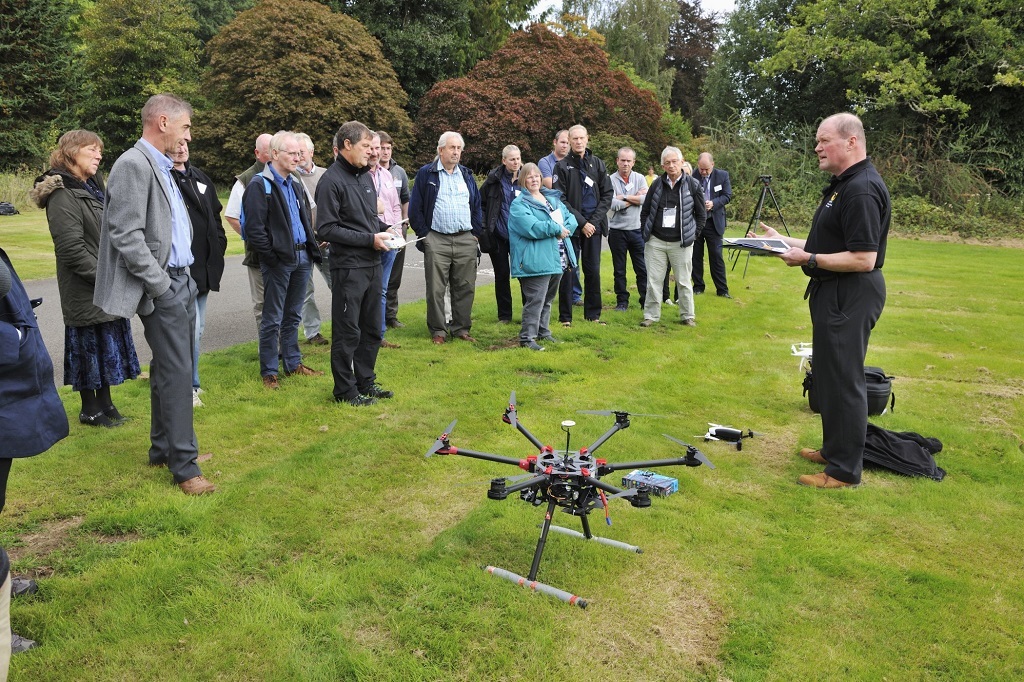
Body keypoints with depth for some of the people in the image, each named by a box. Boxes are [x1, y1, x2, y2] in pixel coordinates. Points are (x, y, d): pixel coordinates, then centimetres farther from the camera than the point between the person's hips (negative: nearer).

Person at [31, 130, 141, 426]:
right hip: (85, 291, -9)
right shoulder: (63, 195, -14)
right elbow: (71, 248, -20)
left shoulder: (92, 187, 15)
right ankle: (90, 410, 15)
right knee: (89, 346, 2)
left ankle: (105, 402, 26)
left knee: (107, 345, 14)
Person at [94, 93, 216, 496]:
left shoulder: (161, 166, 15)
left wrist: (182, 279, 11)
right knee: (177, 372, -6)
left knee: (168, 370, 15)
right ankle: (184, 464, 2)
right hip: (163, 288, -9)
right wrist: (161, 284, -16)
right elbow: (126, 235, -19)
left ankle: (163, 449, 28)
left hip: (180, 282, 9)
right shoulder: (133, 165, -14)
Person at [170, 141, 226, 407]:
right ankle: (189, 387, 5)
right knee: (191, 328, -9)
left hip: (204, 268, 9)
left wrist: (219, 244, 12)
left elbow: (215, 214, 25)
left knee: (197, 329, 16)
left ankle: (189, 382, 28)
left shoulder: (199, 177, 16)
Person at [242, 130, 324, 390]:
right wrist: (272, 256, -16)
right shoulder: (260, 185, -10)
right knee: (272, 319, 1)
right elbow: (254, 229, -16)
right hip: (279, 260, -8)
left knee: (293, 316, 17)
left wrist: (312, 249, 12)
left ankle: (293, 363, 27)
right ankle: (269, 372, 10)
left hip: (302, 257, 8)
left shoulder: (296, 186, 16)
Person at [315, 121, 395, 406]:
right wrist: (370, 239, -18)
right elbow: (326, 229, -17)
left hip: (373, 264, 8)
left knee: (372, 329, 16)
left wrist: (385, 229, 3)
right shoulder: (331, 181, -12)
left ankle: (366, 382, 29)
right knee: (347, 333, 1)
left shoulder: (365, 177, 13)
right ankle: (345, 390, 14)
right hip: (348, 267, -8)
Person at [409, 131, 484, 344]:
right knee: (436, 289, -1)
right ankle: (438, 331, 9)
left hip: (466, 240, 4)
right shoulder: (425, 174, 3)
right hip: (436, 241, -3)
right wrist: (423, 234, -4)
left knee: (465, 287, 5)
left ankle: (461, 328, 15)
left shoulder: (467, 175, 16)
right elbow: (415, 208, 1)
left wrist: (475, 233, 9)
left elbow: (477, 207, 19)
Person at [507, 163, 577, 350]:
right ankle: (527, 338, -5)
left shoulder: (553, 198, 18)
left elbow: (570, 217, 12)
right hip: (537, 262, -8)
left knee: (548, 299, 17)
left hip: (557, 260, 8)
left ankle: (543, 331, 28)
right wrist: (556, 228, -14)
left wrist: (565, 229, -11)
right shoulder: (519, 204, -7)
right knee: (535, 300, -11)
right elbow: (531, 228, -22)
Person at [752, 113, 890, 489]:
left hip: (850, 296, -11)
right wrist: (784, 240, 15)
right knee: (830, 375, 19)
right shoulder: (843, 183, 13)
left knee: (842, 379, -3)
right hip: (834, 292, 11)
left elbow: (863, 259, -25)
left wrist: (808, 259, -20)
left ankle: (845, 469, 8)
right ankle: (834, 448, 33)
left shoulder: (862, 190, -21)